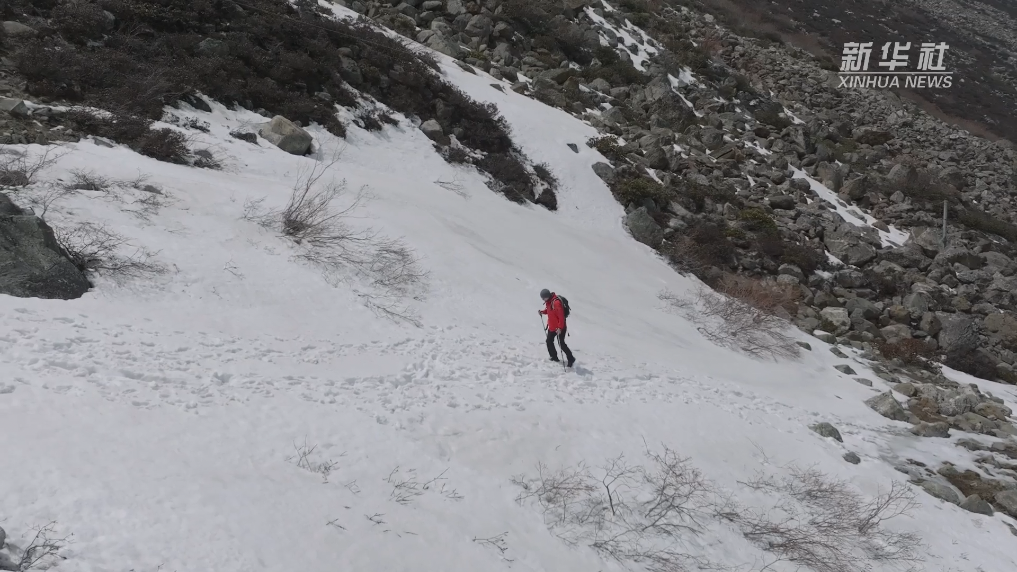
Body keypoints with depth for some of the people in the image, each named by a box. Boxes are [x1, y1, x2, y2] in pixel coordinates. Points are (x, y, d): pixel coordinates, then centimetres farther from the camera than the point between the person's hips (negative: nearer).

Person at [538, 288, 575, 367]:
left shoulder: (556, 303, -28)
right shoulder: (548, 302, 2)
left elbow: (561, 316, -28)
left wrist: (560, 327, -29)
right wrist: (542, 312, 1)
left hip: (559, 328, -10)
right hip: (551, 327, 10)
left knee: (561, 343, -5)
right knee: (549, 341, 14)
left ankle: (571, 359, 7)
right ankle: (554, 357, 27)